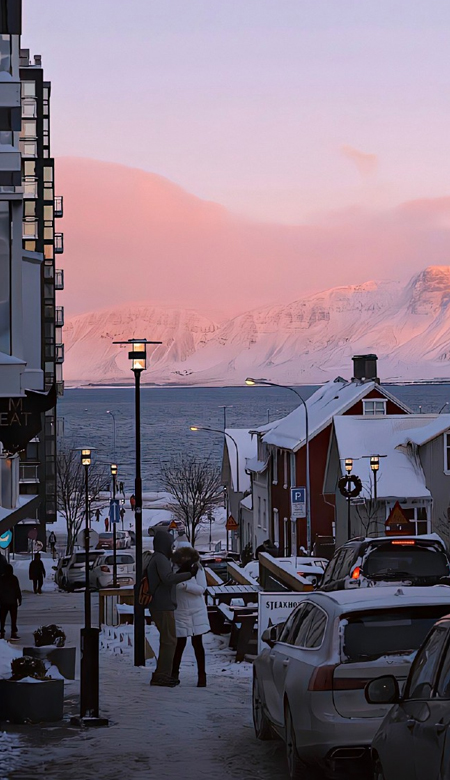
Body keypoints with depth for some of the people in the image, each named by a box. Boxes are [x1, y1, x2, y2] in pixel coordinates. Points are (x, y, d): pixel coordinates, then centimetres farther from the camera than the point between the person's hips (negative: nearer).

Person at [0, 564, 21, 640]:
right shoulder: (14, 578, -9)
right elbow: (18, 590, -7)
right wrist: (19, 599, 2)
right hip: (13, 602, -2)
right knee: (13, 618, 1)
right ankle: (13, 633, -5)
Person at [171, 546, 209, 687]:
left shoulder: (198, 569, -6)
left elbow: (201, 589, -14)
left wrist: (185, 585, -26)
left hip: (196, 612, -1)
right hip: (180, 613, 1)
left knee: (197, 643, 3)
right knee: (180, 643, 4)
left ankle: (202, 675, 8)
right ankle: (174, 672, 18)